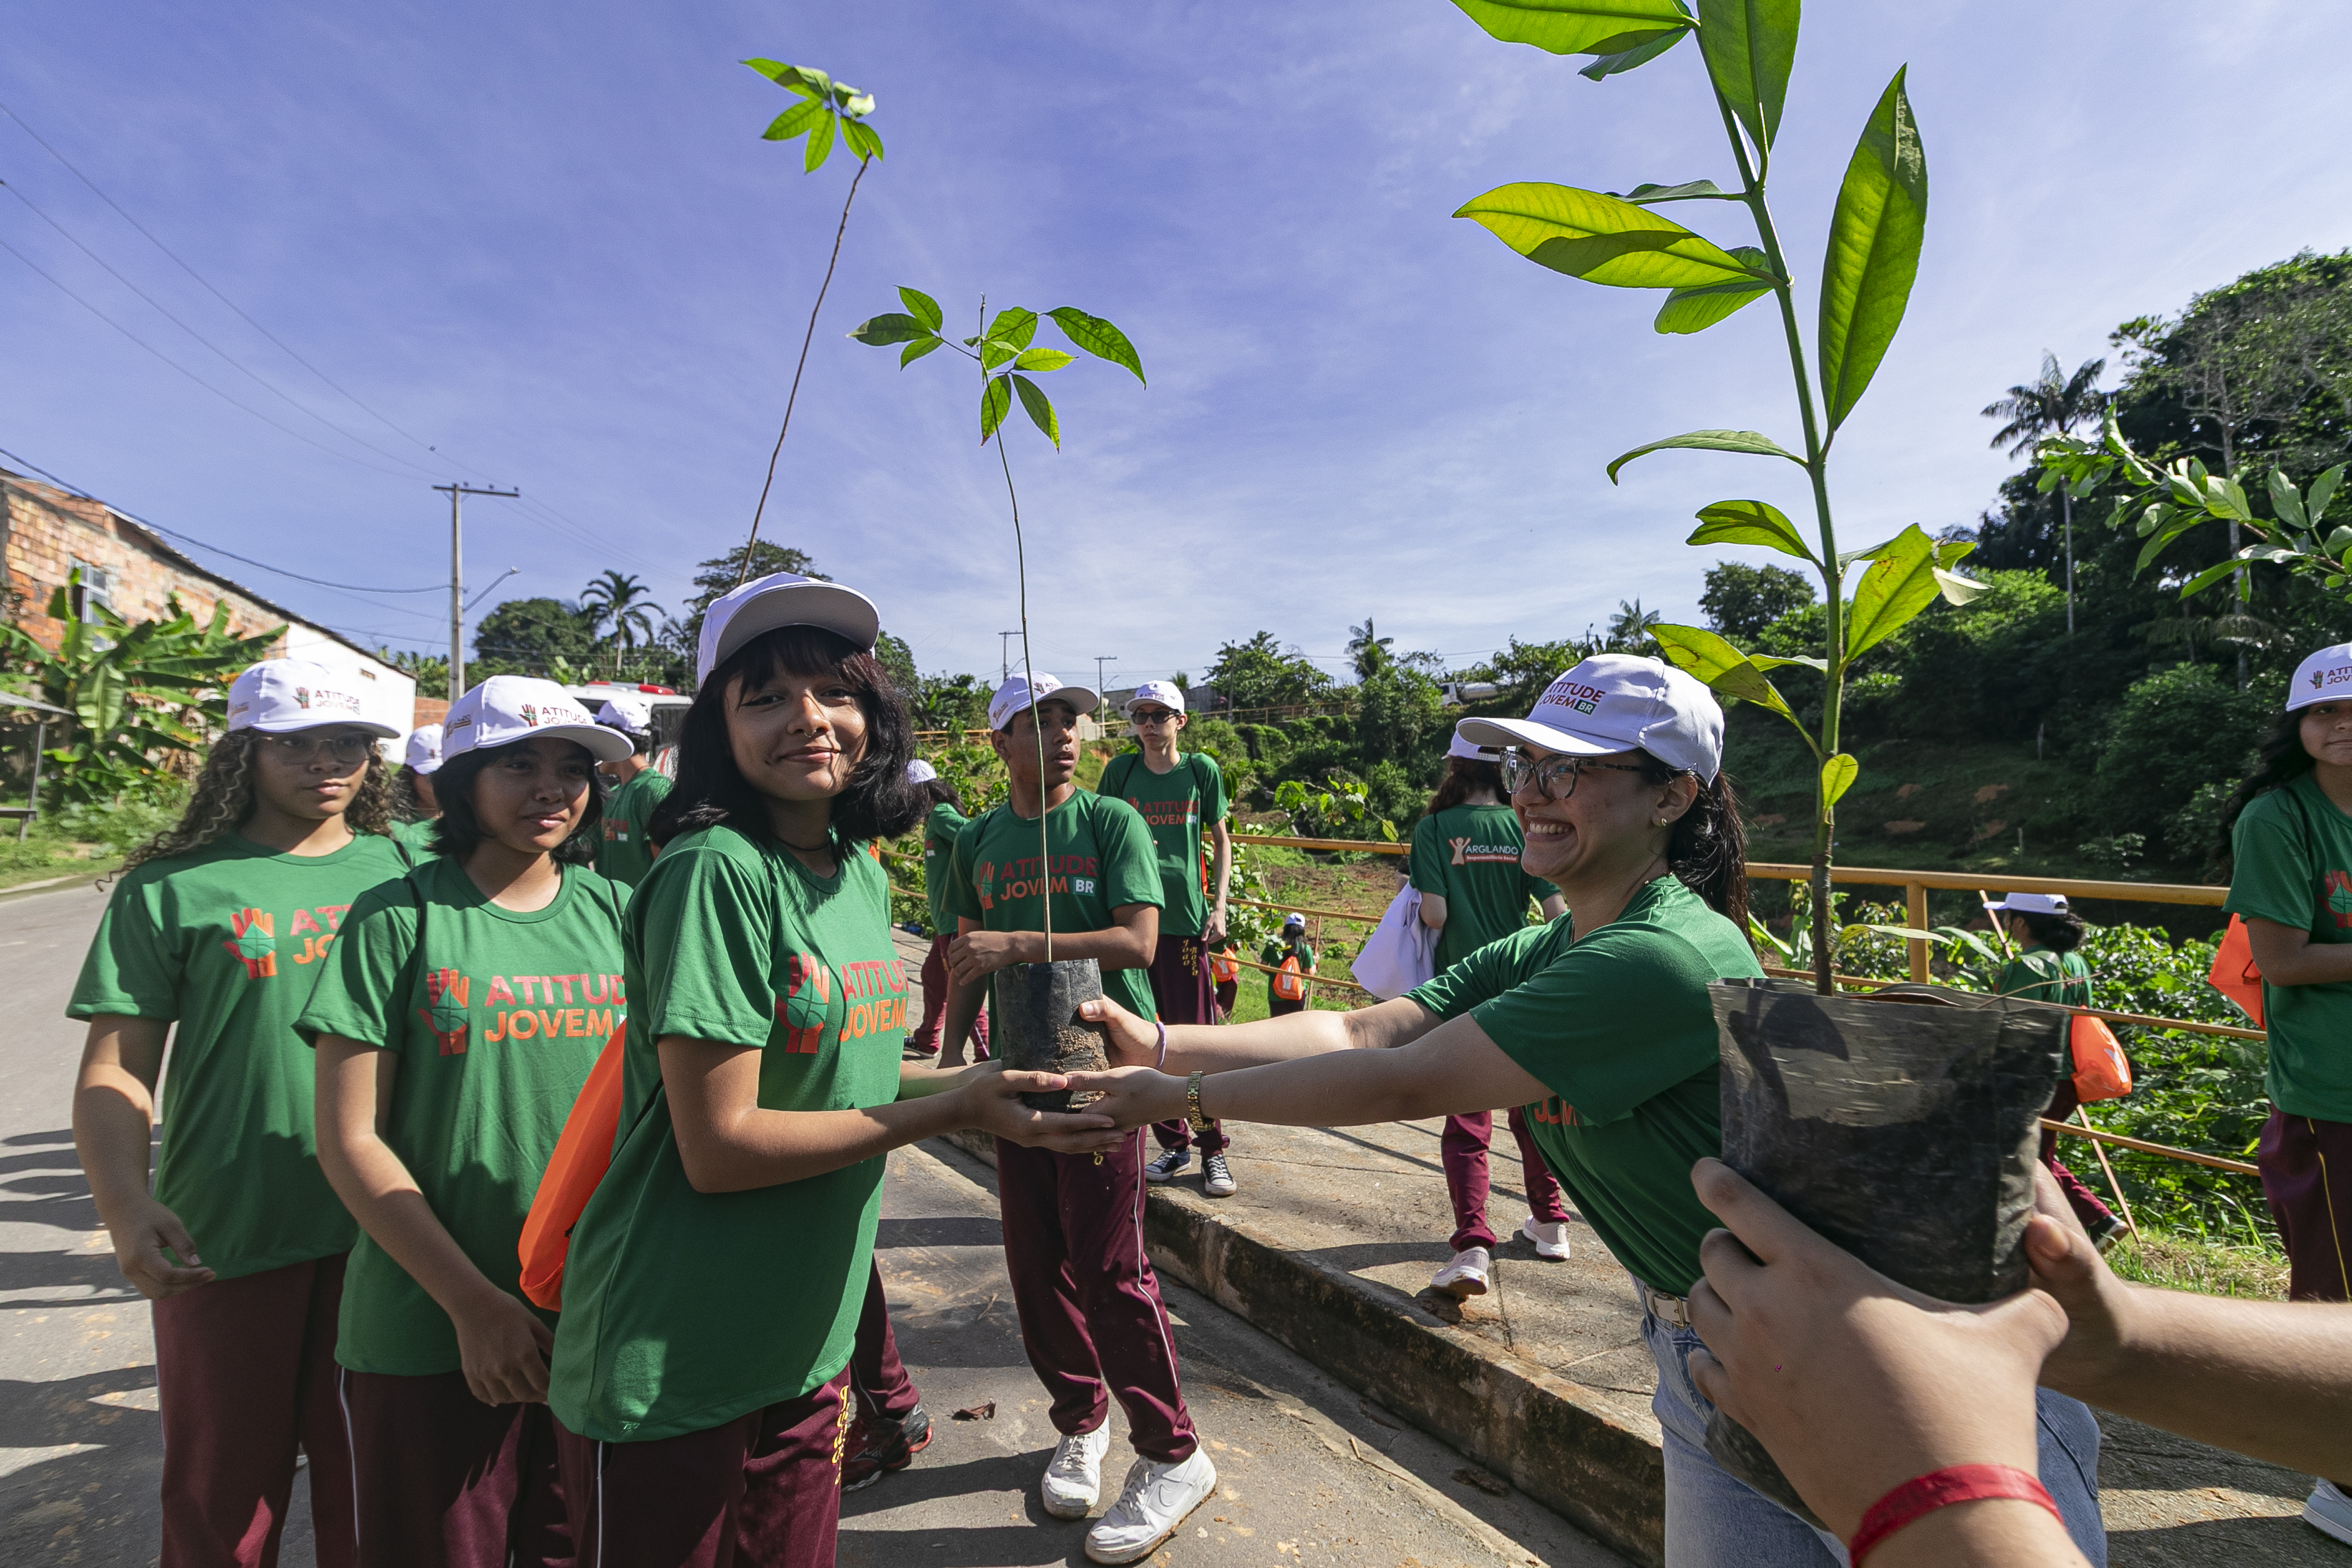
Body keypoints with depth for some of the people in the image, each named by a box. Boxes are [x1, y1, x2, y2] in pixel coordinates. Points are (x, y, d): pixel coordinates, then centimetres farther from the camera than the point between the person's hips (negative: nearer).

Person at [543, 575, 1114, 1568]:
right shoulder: (713, 872, -21)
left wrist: (977, 1080, -2)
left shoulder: (864, 875, 3)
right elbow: (720, 1147, -22)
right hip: (671, 1381, -7)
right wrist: (951, 1111, -21)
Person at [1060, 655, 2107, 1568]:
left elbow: (1404, 1085, -30)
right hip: (1705, 1356, 8)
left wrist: (1182, 1098, -22)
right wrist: (1163, 1044, -16)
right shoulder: (1539, 954, -1)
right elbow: (1363, 1030, -8)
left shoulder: (1664, 959, -31)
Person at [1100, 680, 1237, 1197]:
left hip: (1185, 918, -2)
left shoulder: (1201, 769, 2)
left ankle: (1213, 1150, 16)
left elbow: (1220, 840, 8)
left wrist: (1220, 907, 0)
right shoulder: (1121, 770, 5)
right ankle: (1173, 1145, 24)